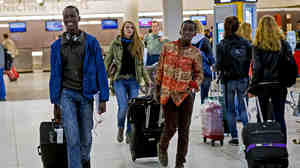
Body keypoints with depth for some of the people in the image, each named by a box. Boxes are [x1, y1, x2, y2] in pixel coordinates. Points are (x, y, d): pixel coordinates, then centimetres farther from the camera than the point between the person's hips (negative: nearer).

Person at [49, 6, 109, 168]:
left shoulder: (91, 42, 0)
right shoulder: (57, 46, 5)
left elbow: (100, 70, 0)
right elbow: (54, 75, 10)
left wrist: (103, 98, -4)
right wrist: (55, 101, 9)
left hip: (86, 93, 0)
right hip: (66, 94, 0)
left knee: (86, 136, 11)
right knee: (72, 137, -10)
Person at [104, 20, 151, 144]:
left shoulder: (139, 45, 9)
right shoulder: (115, 44, 3)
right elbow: (107, 62, 4)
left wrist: (147, 79, 12)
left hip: (133, 80, 2)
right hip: (119, 79, -2)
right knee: (123, 106, -13)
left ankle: (129, 133, 17)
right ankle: (120, 128, 15)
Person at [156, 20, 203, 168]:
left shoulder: (196, 53, 2)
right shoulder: (168, 47, 3)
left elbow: (199, 73, 8)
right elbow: (160, 69, 10)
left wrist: (196, 83, -14)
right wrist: (158, 88, 13)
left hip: (186, 94, 1)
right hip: (168, 93, -1)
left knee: (184, 130, 4)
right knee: (170, 127, -4)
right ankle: (162, 147, 29)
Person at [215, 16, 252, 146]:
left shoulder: (222, 45, -10)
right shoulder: (245, 43, -1)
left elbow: (219, 65, -11)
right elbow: (250, 60, 0)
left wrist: (217, 67, 9)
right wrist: (243, 70, 13)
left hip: (229, 79, -3)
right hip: (243, 79, 3)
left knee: (230, 109, 7)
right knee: (243, 107, 14)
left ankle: (234, 137, 7)